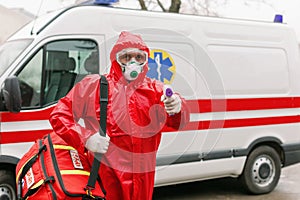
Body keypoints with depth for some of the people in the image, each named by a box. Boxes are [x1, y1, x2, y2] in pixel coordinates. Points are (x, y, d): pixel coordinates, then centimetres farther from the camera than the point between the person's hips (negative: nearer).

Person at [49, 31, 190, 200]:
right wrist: (86, 138, -14)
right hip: (107, 176, -3)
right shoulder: (94, 85, -1)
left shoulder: (156, 90, 6)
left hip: (143, 177, 3)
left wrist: (176, 109, -30)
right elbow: (59, 115, 0)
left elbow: (176, 122, -7)